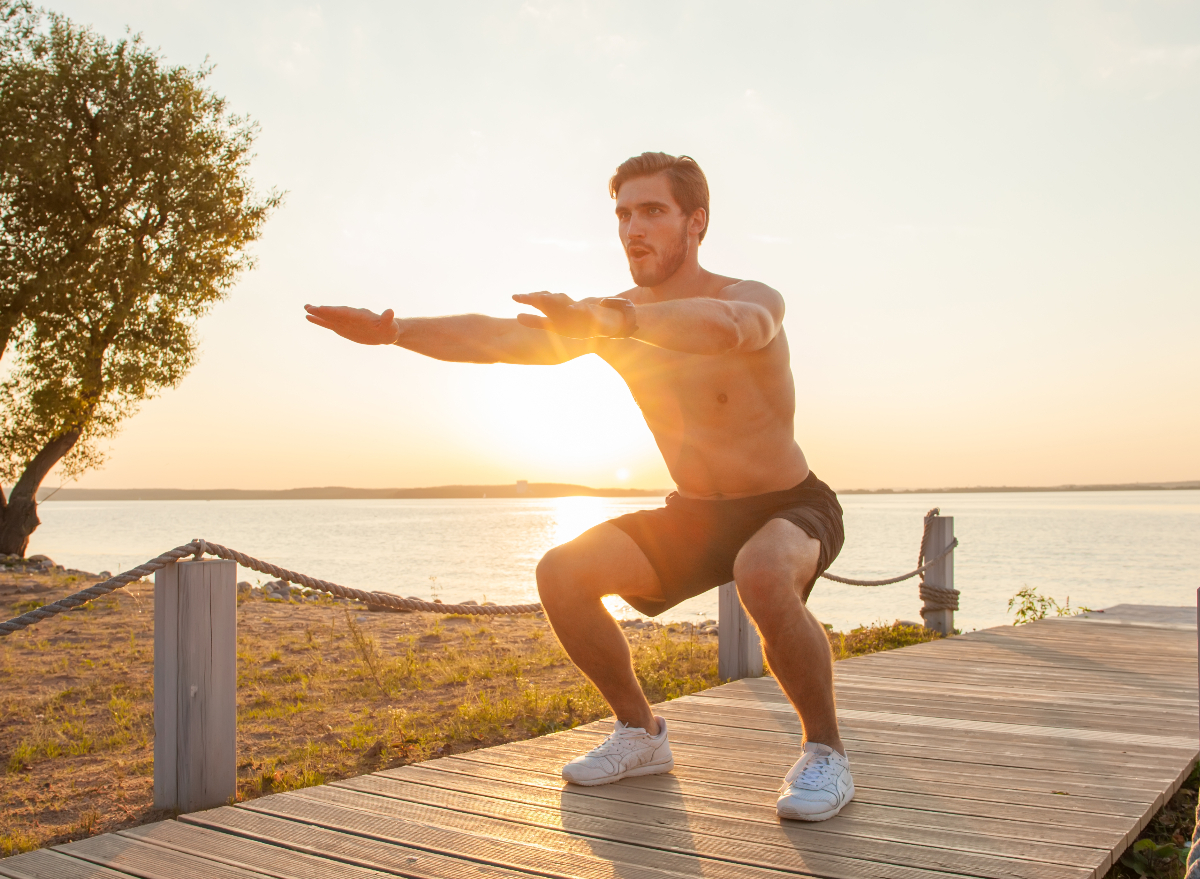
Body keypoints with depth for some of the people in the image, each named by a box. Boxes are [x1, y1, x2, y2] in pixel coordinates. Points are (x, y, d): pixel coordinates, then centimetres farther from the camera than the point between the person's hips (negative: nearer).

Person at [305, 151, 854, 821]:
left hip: (790, 508, -5)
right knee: (563, 573, -13)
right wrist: (394, 330, -22)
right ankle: (641, 733, 6)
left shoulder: (754, 300, -19)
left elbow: (721, 326, -46)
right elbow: (495, 338, -9)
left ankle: (826, 753, -15)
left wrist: (613, 321, -61)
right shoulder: (612, 317, -1)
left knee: (764, 574, -40)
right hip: (692, 516, 6)